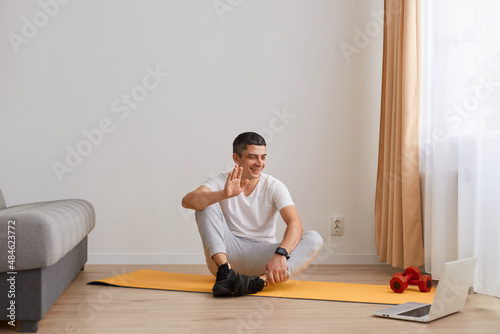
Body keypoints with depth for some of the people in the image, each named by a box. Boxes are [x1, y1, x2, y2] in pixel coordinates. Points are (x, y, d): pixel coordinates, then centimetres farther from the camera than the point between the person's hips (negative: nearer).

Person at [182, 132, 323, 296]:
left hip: (261, 255, 0)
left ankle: (261, 281, -46)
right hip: (228, 251, 0)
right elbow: (187, 201, -20)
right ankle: (225, 270, -33)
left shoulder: (274, 186, -3)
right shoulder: (221, 181, -2)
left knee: (314, 239, -22)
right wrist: (225, 194, -38)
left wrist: (280, 254, -38)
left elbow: (295, 223, -18)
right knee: (207, 204, -17)